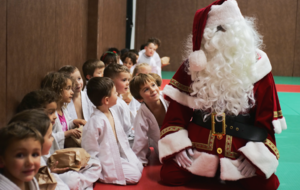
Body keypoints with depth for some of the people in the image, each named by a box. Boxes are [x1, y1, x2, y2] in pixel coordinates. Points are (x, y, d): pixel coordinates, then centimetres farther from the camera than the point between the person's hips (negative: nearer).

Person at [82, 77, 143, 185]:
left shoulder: (113, 113, 3)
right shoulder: (96, 121, -25)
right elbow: (91, 151, -19)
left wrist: (128, 154, 14)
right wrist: (98, 170, -17)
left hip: (119, 155, 9)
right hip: (107, 163, -9)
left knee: (138, 166, 7)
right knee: (135, 175, -10)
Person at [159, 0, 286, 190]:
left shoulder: (257, 66, -4)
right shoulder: (194, 66, -1)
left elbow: (266, 117, -2)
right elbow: (178, 108, 3)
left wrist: (254, 155, -10)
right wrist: (178, 144, -7)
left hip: (241, 149, 0)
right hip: (198, 145, 0)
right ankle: (196, 167, 19)